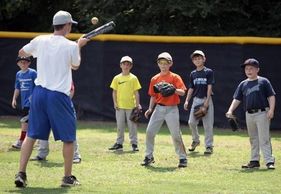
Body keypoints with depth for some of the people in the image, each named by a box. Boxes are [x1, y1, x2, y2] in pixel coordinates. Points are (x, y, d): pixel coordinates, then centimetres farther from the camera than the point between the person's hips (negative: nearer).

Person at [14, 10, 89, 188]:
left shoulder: (40, 41, 2)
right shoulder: (71, 46, -8)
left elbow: (21, 53, 21)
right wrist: (79, 46, 27)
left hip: (39, 92, 4)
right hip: (59, 95, -4)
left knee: (31, 135, 9)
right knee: (68, 138, 10)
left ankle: (21, 173, -2)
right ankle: (68, 177, 14)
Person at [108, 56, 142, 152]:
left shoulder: (133, 78, 1)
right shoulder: (117, 78, 6)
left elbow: (136, 92, 1)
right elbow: (114, 92, 8)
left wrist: (138, 104, -4)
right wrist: (115, 103, -1)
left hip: (131, 106, -2)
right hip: (120, 106, 2)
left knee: (132, 125, 0)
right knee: (120, 126, 7)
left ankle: (134, 144, 5)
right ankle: (119, 143, 14)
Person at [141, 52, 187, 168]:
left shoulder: (175, 77, -3)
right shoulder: (155, 79, 10)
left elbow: (182, 92, -13)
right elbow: (153, 96, 16)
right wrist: (150, 109, 5)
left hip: (171, 109, -4)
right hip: (159, 108, 4)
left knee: (176, 134, -7)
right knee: (149, 131, -2)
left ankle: (183, 158, 3)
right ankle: (149, 157, 9)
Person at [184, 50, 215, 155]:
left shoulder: (209, 72, -2)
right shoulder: (193, 74, 12)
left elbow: (209, 87, -7)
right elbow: (191, 88, 14)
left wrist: (207, 101, -15)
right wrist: (187, 101, 3)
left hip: (206, 100, -4)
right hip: (196, 100, 4)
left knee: (208, 124, -5)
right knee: (191, 122, -1)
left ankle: (209, 146, 1)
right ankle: (195, 140, 22)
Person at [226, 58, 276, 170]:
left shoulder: (263, 81, -1)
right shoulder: (243, 84, 12)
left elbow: (271, 96, -4)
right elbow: (237, 99, 10)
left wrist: (271, 110, -16)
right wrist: (230, 110, -4)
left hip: (262, 113, -5)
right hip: (249, 114, 5)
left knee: (264, 139, -10)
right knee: (253, 139, 12)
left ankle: (269, 161, -12)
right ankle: (254, 161, 18)